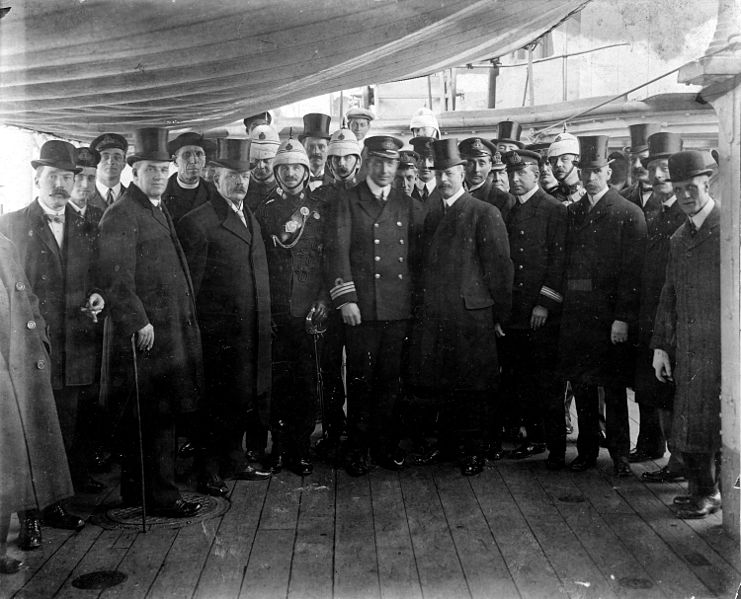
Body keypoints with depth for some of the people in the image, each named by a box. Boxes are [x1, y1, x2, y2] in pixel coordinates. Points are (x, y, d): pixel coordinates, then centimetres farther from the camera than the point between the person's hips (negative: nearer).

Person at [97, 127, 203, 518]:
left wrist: (188, 318, 18)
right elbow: (116, 278, -17)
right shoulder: (121, 215, -10)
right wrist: (139, 323, -19)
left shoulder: (160, 211, 20)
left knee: (147, 418, 15)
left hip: (174, 328, 9)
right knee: (156, 416, -3)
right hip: (146, 332, -9)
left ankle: (135, 490, 25)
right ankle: (160, 496, 7)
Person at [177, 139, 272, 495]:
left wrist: (265, 324, 15)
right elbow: (189, 284, -10)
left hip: (253, 332, 8)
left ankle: (233, 462, 30)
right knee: (219, 402, -1)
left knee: (243, 398, 15)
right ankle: (208, 475, 12)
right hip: (220, 333, -8)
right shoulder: (197, 223, -10)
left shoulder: (251, 219, 17)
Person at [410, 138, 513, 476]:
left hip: (471, 315, -5)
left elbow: (499, 268, -4)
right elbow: (424, 265, 14)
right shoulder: (429, 215, 14)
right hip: (431, 317, 5)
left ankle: (474, 449, 17)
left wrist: (499, 316, -5)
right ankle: (449, 439, 26)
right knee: (433, 382, 7)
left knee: (472, 385, 3)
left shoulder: (485, 214, -3)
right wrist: (421, 306, 8)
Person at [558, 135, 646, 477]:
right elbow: (562, 263, 12)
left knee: (613, 388, 3)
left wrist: (622, 318, -15)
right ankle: (586, 451, 24)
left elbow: (632, 272, -10)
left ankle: (620, 454, 15)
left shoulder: (629, 214, -4)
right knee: (580, 384, 12)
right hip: (575, 313, 5)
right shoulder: (571, 212, 12)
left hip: (610, 316, -5)